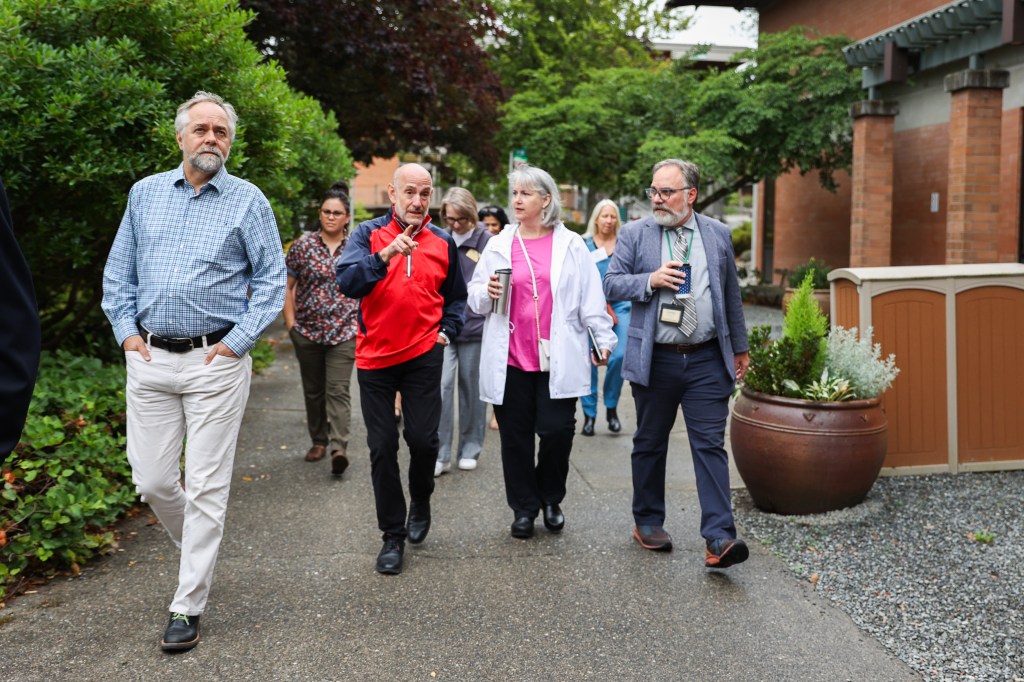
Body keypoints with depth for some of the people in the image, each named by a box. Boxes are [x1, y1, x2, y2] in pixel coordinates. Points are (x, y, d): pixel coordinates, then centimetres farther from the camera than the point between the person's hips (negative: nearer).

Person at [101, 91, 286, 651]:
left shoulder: (247, 200, 1)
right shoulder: (145, 193, 11)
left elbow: (271, 277, -1)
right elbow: (118, 271, 16)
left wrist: (236, 341, -8)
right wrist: (126, 330, 3)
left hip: (215, 361, -3)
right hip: (149, 357, 4)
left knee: (206, 487, -1)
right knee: (152, 480, 7)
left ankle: (188, 606, 11)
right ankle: (197, 550, 36)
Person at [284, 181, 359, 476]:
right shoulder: (303, 245, 1)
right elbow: (287, 286, 6)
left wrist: (362, 321, 3)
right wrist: (290, 322, 0)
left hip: (344, 332, -2)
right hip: (308, 331, 2)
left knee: (338, 390, -11)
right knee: (313, 390, 12)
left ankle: (339, 448, -16)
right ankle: (319, 441, 27)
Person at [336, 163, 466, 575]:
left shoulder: (442, 242, 6)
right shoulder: (368, 234, -2)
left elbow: (456, 297, 17)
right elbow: (347, 283, -18)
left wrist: (447, 331, 2)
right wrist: (385, 255, -31)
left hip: (423, 355, 1)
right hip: (375, 356, 0)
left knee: (422, 437, -7)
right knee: (382, 447, 5)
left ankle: (420, 501, 26)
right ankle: (393, 534, 19)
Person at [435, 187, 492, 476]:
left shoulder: (487, 242, -2)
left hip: (475, 326, -1)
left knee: (471, 388, 9)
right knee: (441, 385, -8)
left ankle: (469, 449, 22)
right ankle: (440, 454, -2)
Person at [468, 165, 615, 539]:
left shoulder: (571, 245, 5)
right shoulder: (498, 244, 9)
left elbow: (591, 298, 4)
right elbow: (475, 296, 13)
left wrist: (604, 339, -1)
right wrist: (488, 292, -9)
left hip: (558, 360, -1)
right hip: (510, 359, 2)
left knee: (557, 431, -2)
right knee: (515, 435, 6)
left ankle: (551, 499, 23)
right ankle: (524, 507, 22)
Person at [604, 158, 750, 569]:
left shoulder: (718, 234, 7)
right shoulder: (635, 235, 2)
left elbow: (731, 294, 13)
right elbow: (612, 284, -1)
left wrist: (739, 346, 16)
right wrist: (651, 280, -18)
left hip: (707, 360, 1)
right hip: (654, 360, 0)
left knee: (710, 445, -4)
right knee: (650, 444, 11)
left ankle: (718, 538, -4)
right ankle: (647, 521, 28)